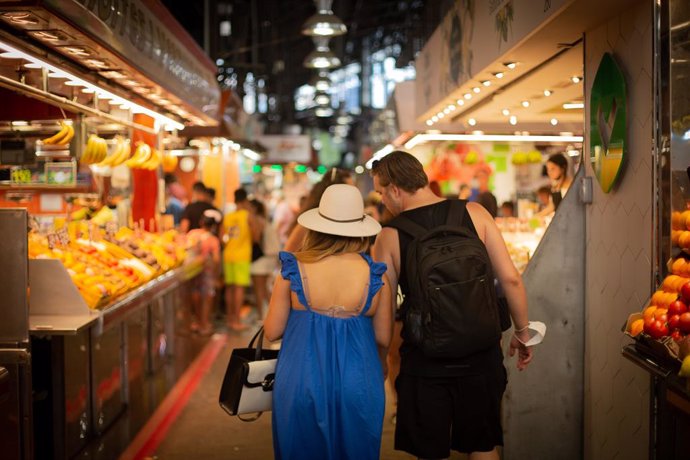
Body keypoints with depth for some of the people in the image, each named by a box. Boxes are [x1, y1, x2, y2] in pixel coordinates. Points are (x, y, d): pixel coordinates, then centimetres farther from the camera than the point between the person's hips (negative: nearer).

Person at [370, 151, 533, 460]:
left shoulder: (389, 237, -9)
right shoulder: (474, 213, -5)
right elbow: (510, 278, -6)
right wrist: (522, 333, 8)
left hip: (425, 362, -2)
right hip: (481, 354, 2)